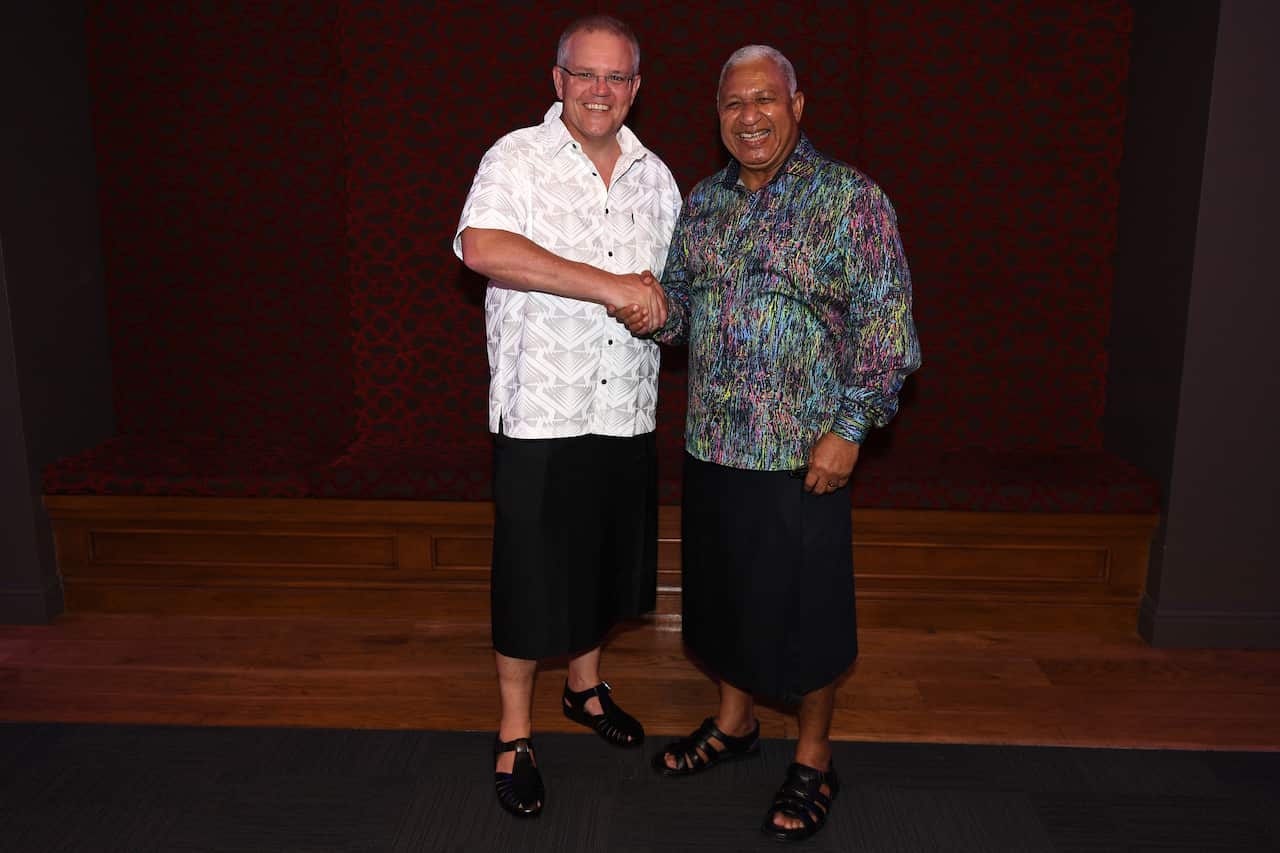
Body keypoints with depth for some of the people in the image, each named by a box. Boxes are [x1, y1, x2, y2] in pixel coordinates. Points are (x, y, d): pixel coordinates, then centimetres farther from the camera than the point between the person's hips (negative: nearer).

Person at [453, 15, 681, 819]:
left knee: (603, 562, 19)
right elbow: (484, 248, -25)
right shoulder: (518, 157, -6)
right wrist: (609, 286, -26)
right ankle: (515, 734, 23)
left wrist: (661, 300, -6)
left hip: (625, 413, 5)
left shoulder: (655, 175, 11)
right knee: (531, 575, 4)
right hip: (540, 413, -5)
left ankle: (586, 685, 42)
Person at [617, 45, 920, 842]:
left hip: (802, 452, -5)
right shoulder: (703, 201, 10)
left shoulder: (848, 198, -8)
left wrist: (849, 428, -16)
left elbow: (883, 323, -11)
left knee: (803, 608, 6)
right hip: (711, 444, 6)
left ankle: (814, 760, 27)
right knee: (725, 590, 18)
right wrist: (655, 310, -6)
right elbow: (682, 297, 18)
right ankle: (735, 722, 40)